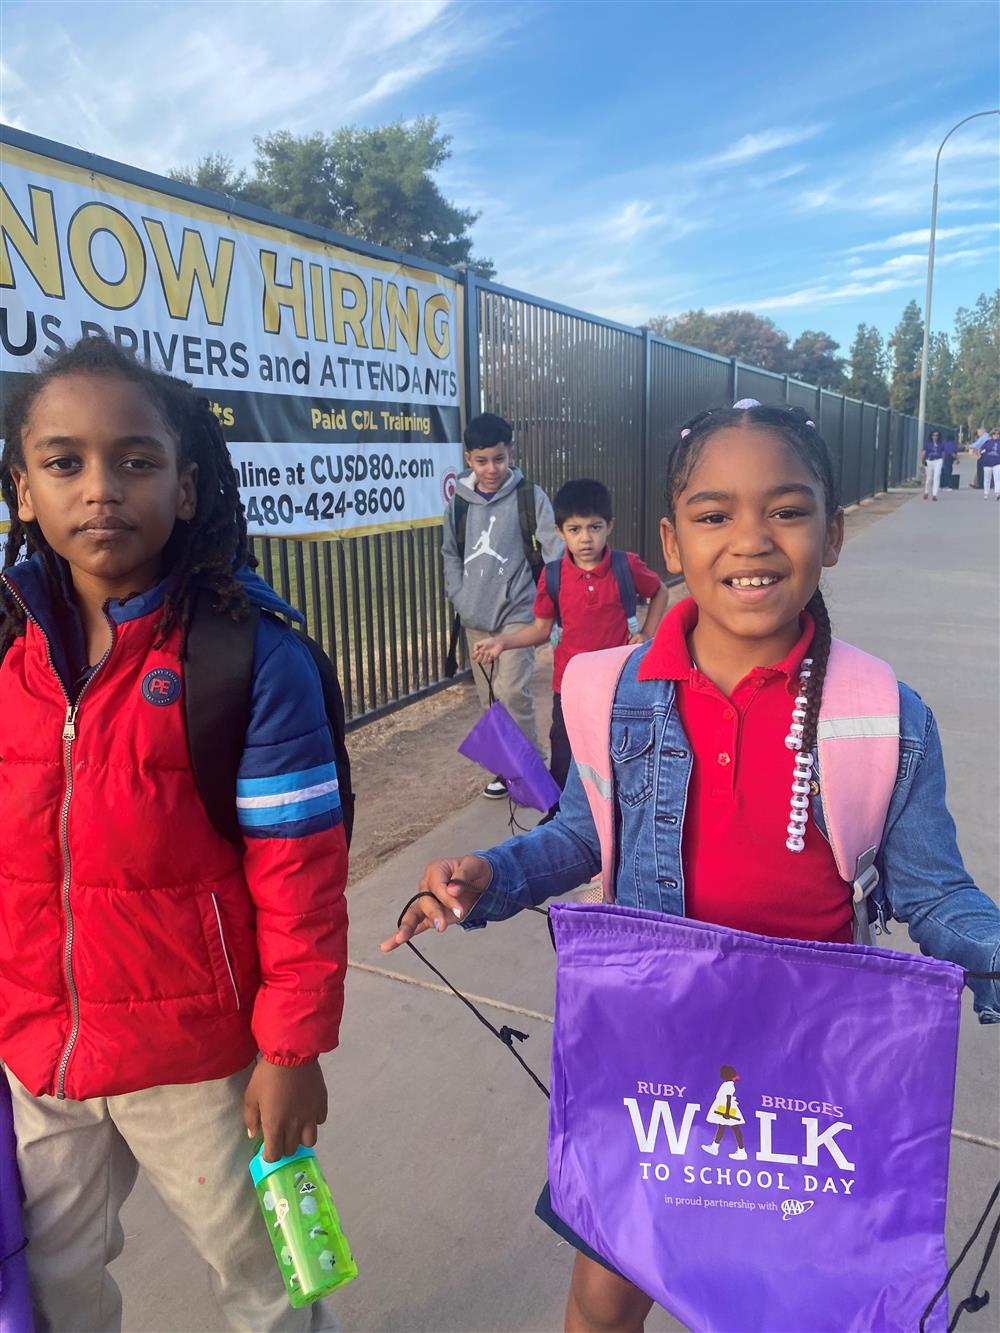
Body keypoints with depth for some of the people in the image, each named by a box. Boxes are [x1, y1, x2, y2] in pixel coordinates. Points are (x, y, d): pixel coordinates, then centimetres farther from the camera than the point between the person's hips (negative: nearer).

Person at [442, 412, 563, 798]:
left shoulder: (530, 497, -5)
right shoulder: (459, 502, 6)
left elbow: (556, 552, -5)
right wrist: (459, 596, 5)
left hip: (517, 613, -5)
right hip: (475, 619, 5)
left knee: (512, 694, -15)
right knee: (490, 700, 11)